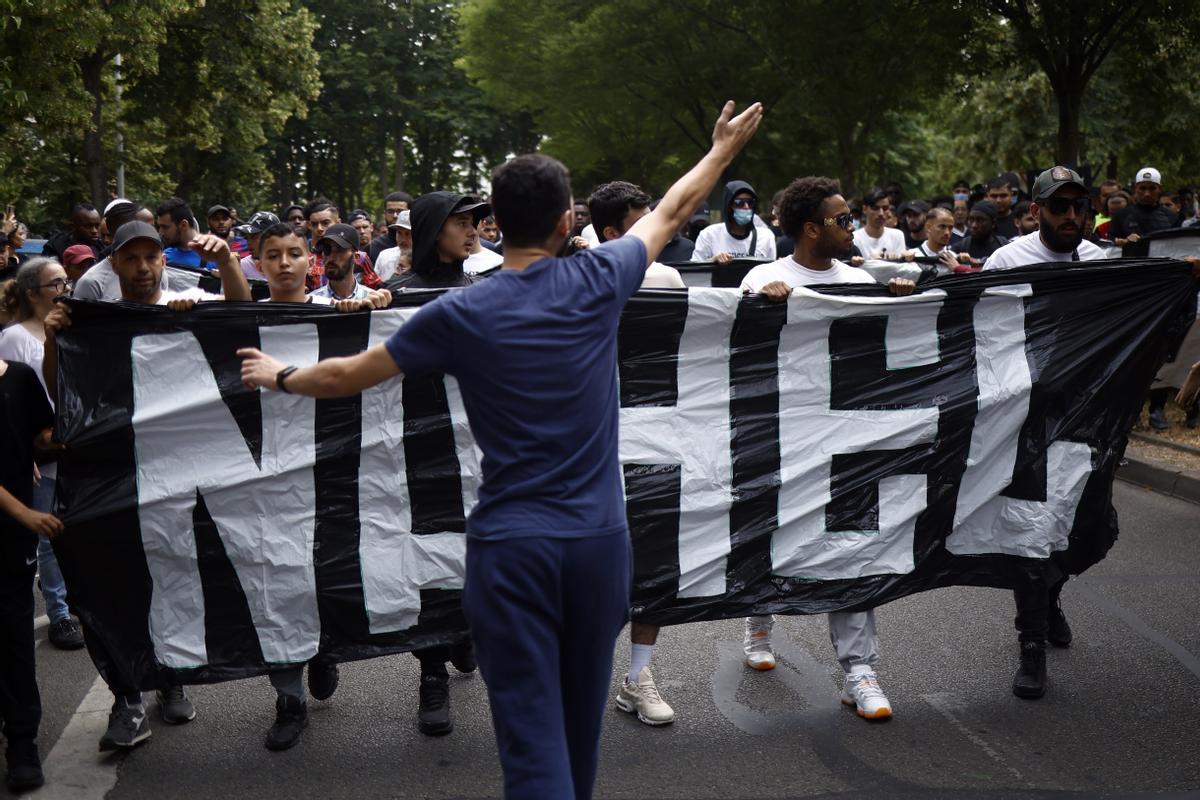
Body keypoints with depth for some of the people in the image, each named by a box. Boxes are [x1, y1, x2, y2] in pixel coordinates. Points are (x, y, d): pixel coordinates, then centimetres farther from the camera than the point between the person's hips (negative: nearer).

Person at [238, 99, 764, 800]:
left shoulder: (460, 314, -7)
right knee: (581, 718, 20)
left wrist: (280, 376, 25)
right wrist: (725, 147, 34)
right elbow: (671, 213, 17)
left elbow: (346, 376, 4)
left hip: (512, 542, -3)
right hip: (598, 534, 3)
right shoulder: (598, 282, -2)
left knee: (532, 726, -1)